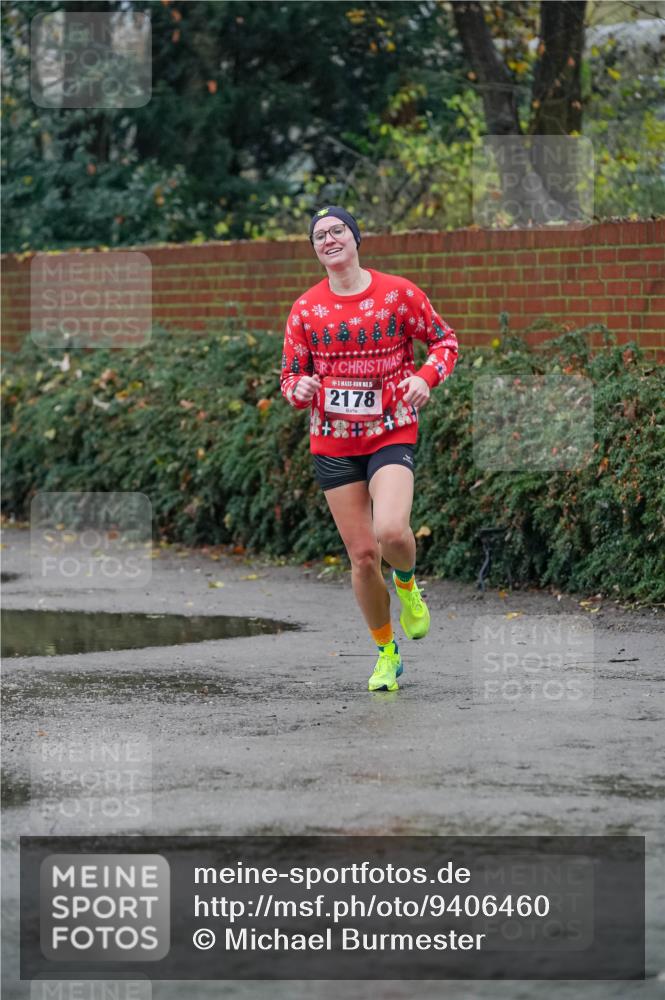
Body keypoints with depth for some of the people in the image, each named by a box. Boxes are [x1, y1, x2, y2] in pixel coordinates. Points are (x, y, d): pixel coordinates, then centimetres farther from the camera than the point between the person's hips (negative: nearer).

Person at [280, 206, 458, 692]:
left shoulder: (398, 292, -3)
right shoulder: (306, 308, 2)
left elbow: (445, 340, 8)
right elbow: (291, 374, 11)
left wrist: (425, 377, -12)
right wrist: (299, 388, -13)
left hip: (393, 433, -2)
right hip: (333, 440, 2)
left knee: (390, 531, -26)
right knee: (362, 553, 1)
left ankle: (407, 583, 11)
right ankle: (386, 651, 21)